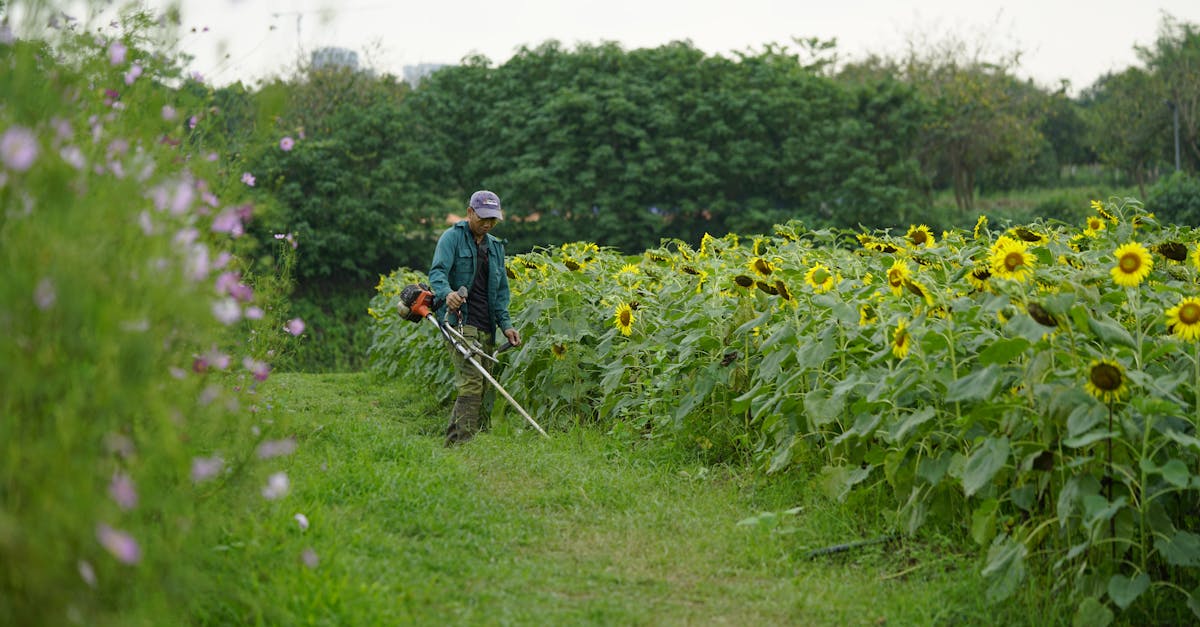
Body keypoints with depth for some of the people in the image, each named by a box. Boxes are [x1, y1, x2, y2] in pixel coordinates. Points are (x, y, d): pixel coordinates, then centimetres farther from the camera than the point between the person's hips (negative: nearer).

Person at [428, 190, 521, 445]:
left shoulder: (496, 246, 20)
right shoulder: (452, 237, 0)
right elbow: (437, 271, -14)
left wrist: (505, 324, 7)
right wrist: (447, 293, -37)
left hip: (486, 328, 7)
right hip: (459, 320, -7)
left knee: (486, 390, 5)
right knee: (471, 384, -19)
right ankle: (458, 443, -21)